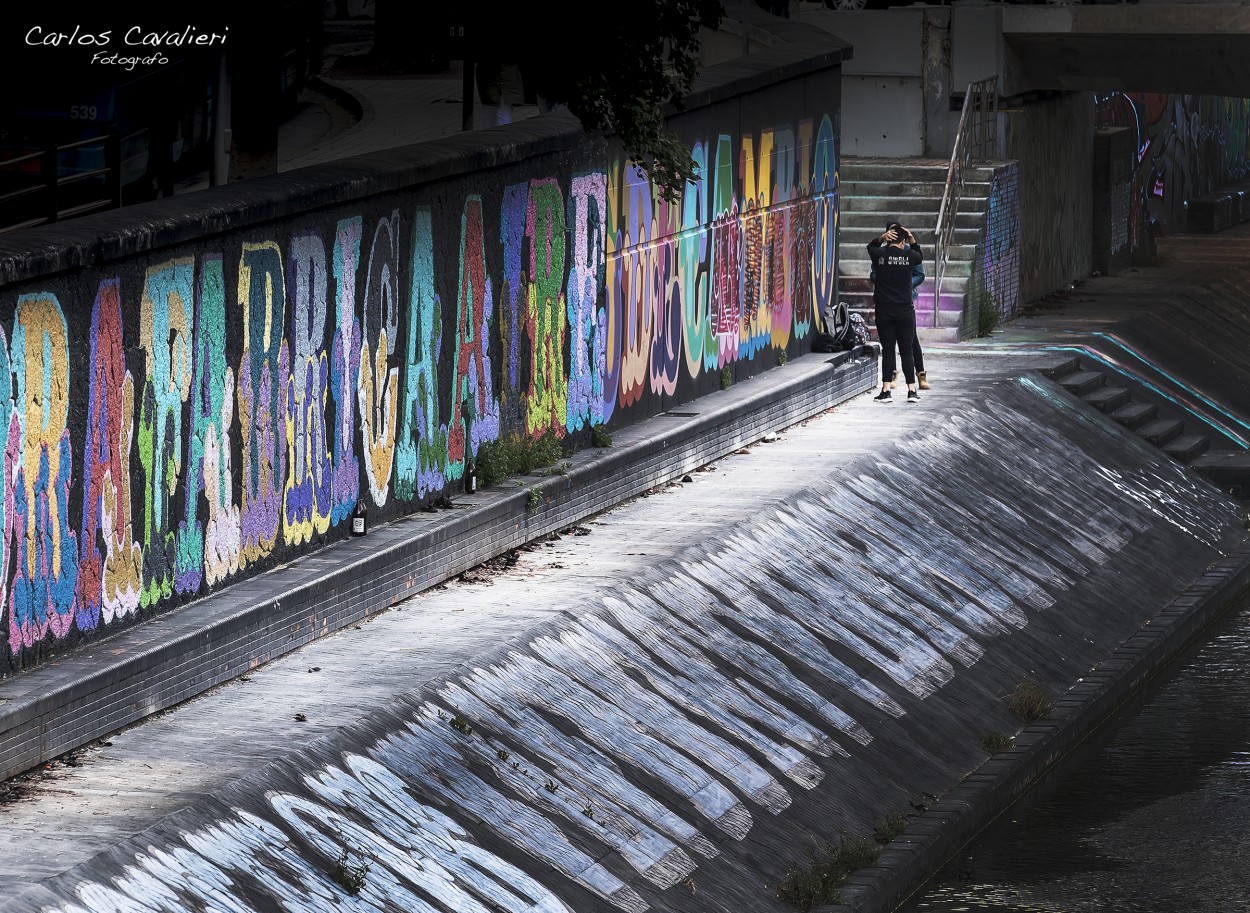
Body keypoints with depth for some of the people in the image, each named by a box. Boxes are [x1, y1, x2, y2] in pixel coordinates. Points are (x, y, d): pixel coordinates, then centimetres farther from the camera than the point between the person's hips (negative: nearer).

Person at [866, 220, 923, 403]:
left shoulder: (880, 255, -5)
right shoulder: (909, 256, -5)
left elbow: (871, 246, 18)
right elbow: (920, 257, 19)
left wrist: (882, 237, 5)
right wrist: (912, 240, 14)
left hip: (884, 311, 0)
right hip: (905, 310, 0)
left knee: (887, 350, 3)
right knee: (907, 350, 5)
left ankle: (886, 390, -2)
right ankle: (912, 390, 4)